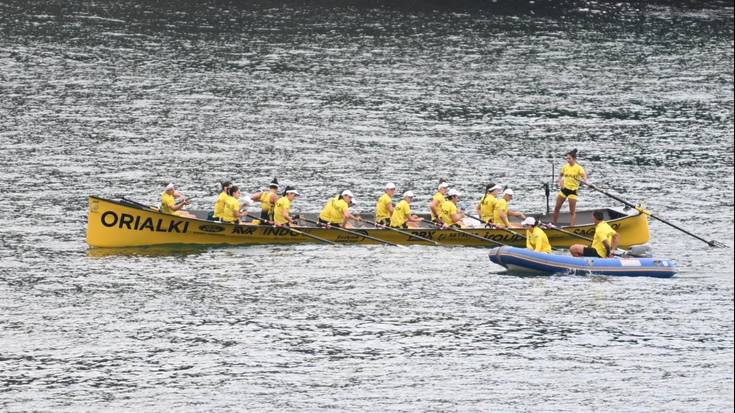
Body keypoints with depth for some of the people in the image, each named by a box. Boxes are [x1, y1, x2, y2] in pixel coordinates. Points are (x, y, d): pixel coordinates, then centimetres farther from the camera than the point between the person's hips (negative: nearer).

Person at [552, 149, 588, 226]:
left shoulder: (578, 168, -11)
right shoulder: (565, 167, 5)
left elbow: (584, 175, -24)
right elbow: (561, 175, 21)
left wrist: (584, 180, -47)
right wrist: (560, 181, 1)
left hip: (573, 190, -5)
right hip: (564, 189, 5)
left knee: (572, 211, -3)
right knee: (557, 208, 11)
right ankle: (552, 224, 25)